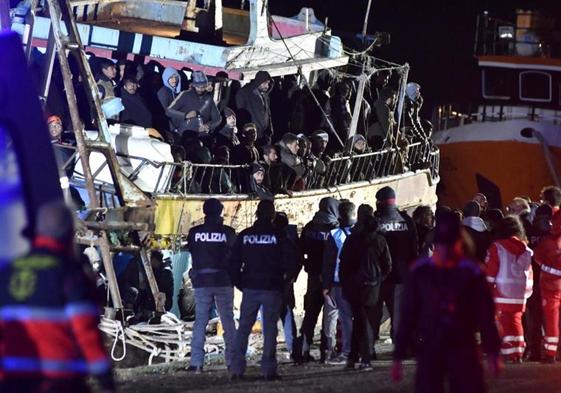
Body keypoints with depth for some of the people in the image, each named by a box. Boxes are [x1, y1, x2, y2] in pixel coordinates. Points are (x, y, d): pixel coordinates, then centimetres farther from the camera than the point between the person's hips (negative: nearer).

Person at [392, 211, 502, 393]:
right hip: (429, 350, 0)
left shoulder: (471, 272, -2)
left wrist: (492, 352, -4)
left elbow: (485, 314, 0)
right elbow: (408, 315, 3)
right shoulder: (421, 271, -1)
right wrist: (399, 356, 1)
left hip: (464, 349, 0)